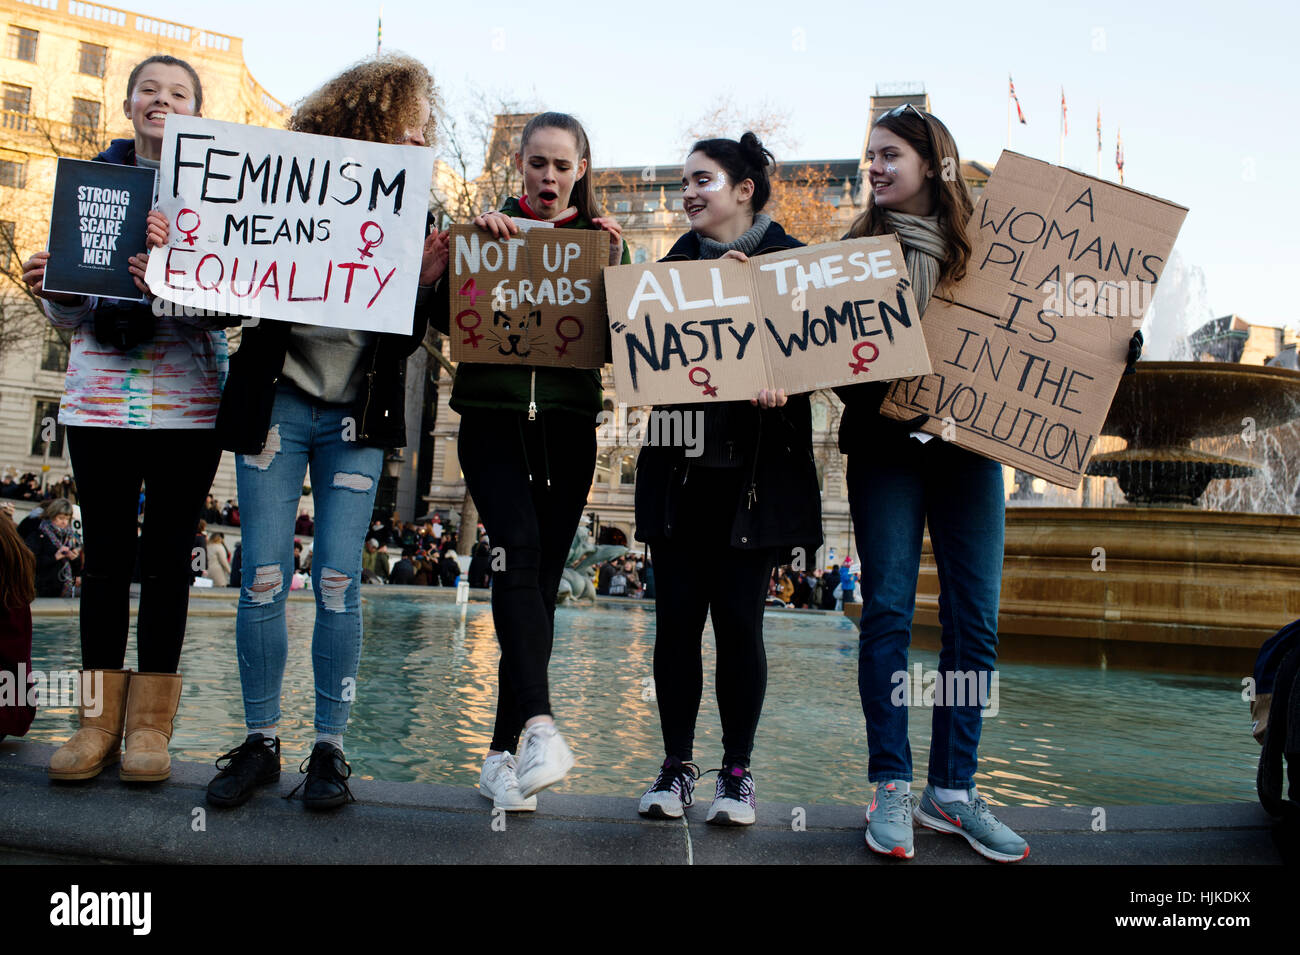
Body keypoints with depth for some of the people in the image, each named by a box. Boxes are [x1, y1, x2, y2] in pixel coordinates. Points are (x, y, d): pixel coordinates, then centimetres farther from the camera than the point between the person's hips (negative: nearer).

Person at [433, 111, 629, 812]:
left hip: (568, 424, 1)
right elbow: (447, 319, -1)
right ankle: (539, 724, -30)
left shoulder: (602, 238, 11)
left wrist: (614, 264, -9)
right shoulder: (489, 227, 9)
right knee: (520, 549, -24)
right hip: (493, 417, -1)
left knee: (541, 577, 1)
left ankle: (502, 755, 9)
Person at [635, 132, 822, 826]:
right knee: (677, 617, 3)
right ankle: (677, 766, 18)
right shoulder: (678, 263, 13)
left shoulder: (792, 260, 3)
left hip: (757, 469, -3)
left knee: (738, 619, -1)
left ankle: (737, 771, 16)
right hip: (679, 464, 3)